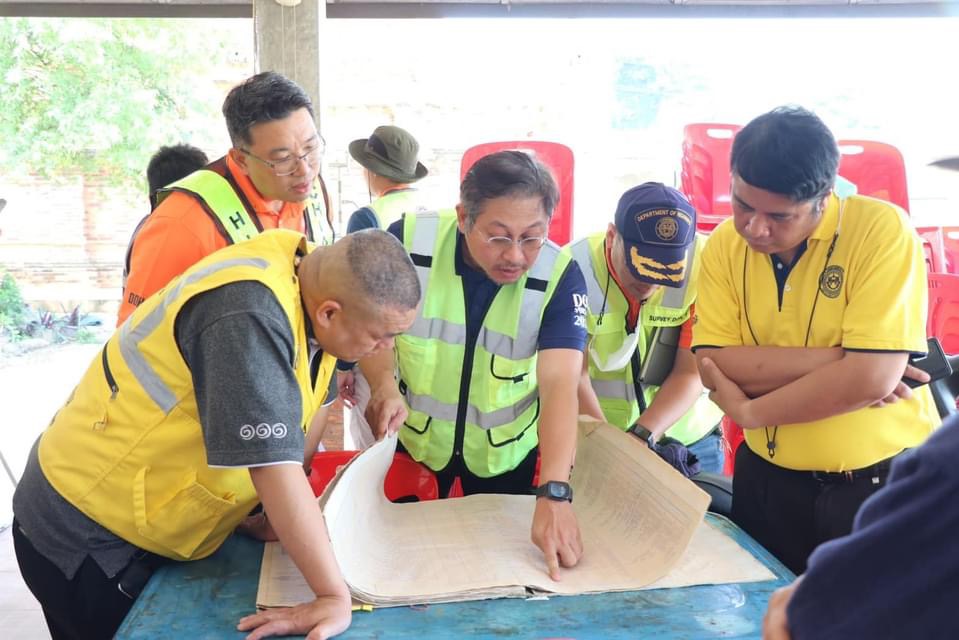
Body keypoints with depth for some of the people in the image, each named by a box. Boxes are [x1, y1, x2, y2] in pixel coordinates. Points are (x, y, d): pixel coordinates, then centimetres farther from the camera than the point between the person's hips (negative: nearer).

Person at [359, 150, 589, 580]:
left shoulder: (560, 277, -24)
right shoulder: (409, 240, -22)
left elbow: (560, 385, -34)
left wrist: (554, 494, -46)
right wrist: (383, 383, -30)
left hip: (506, 454, 0)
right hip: (414, 440, 1)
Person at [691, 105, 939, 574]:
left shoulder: (882, 229, -18)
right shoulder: (724, 245, -5)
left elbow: (872, 378, -25)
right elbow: (714, 366, -13)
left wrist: (747, 411, -15)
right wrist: (835, 360, -22)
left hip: (885, 483, -3)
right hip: (768, 481, 4)